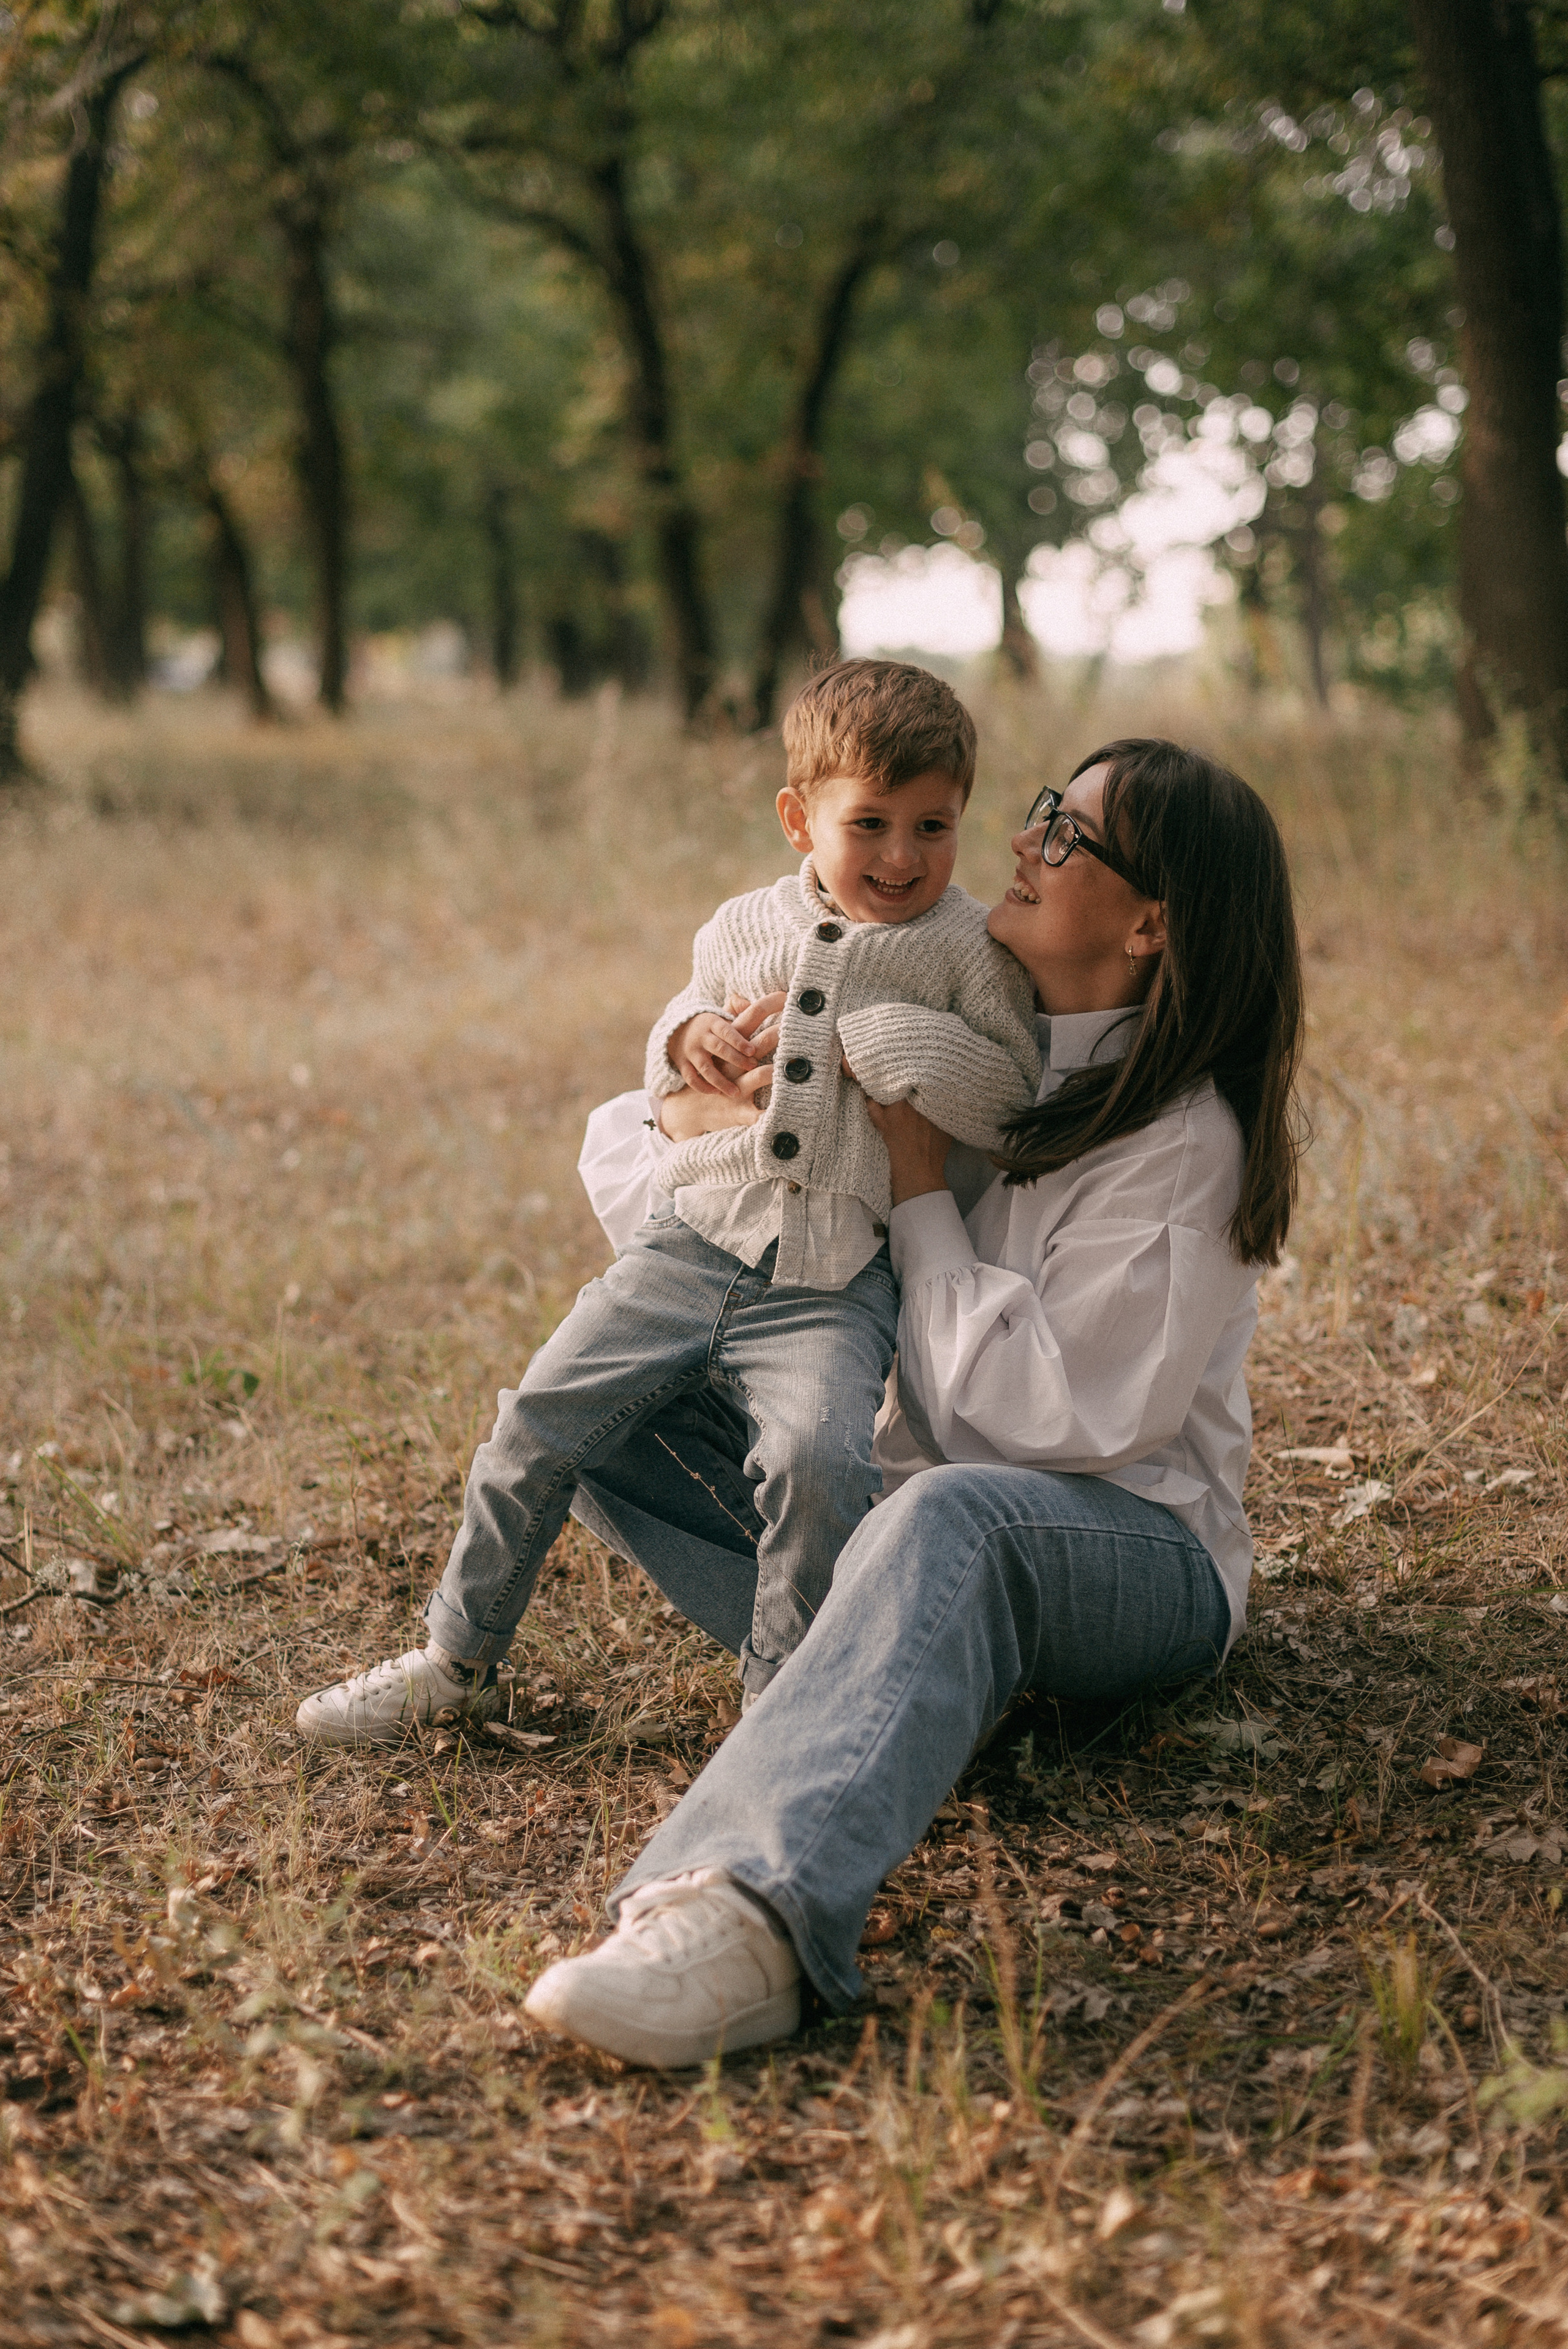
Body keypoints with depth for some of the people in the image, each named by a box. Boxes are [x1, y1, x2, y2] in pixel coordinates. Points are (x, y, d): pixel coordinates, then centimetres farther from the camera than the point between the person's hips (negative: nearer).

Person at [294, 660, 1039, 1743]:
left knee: (819, 1459, -28)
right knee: (544, 1420, -2)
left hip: (833, 1281, -3)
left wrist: (860, 1040, -13)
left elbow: (1008, 1094, -7)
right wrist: (688, 1035, 3)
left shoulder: (973, 949, 1)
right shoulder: (744, 929, 12)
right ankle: (459, 1657, 19)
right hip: (693, 1243, 4)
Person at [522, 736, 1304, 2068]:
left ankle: (751, 1918, -67)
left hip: (1136, 1549, -8)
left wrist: (920, 1193, -15)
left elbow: (1039, 1414, -20)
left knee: (951, 1518, -44)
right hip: (922, 1489, 8)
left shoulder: (1182, 1144, -15)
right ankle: (900, 1662, -25)